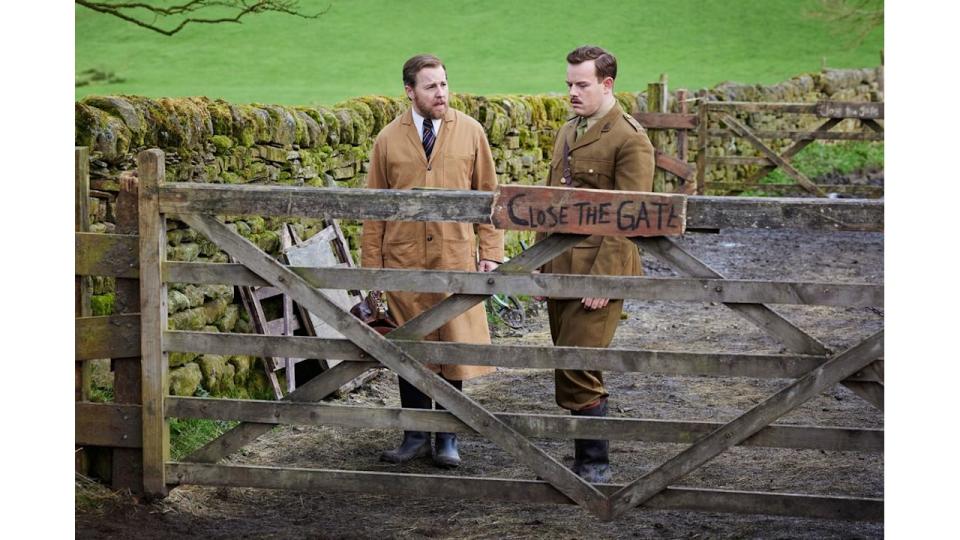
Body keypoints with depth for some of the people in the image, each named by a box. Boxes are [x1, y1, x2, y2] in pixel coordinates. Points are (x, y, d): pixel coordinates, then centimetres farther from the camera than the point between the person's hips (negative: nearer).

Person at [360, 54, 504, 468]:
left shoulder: (470, 132, 4)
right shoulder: (389, 139, 4)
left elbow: (488, 195, 7)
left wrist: (491, 252, 1)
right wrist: (371, 264, 3)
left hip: (456, 257, 0)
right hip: (403, 259, 1)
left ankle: (447, 439, 12)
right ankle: (415, 436, 15)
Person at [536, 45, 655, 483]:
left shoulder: (629, 139, -10)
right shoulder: (567, 133, 17)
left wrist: (603, 278, -19)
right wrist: (542, 266, 18)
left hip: (598, 270, -8)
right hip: (560, 270, 8)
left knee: (578, 371, -11)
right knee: (571, 372, 10)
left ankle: (594, 464, -1)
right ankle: (587, 459, 18)